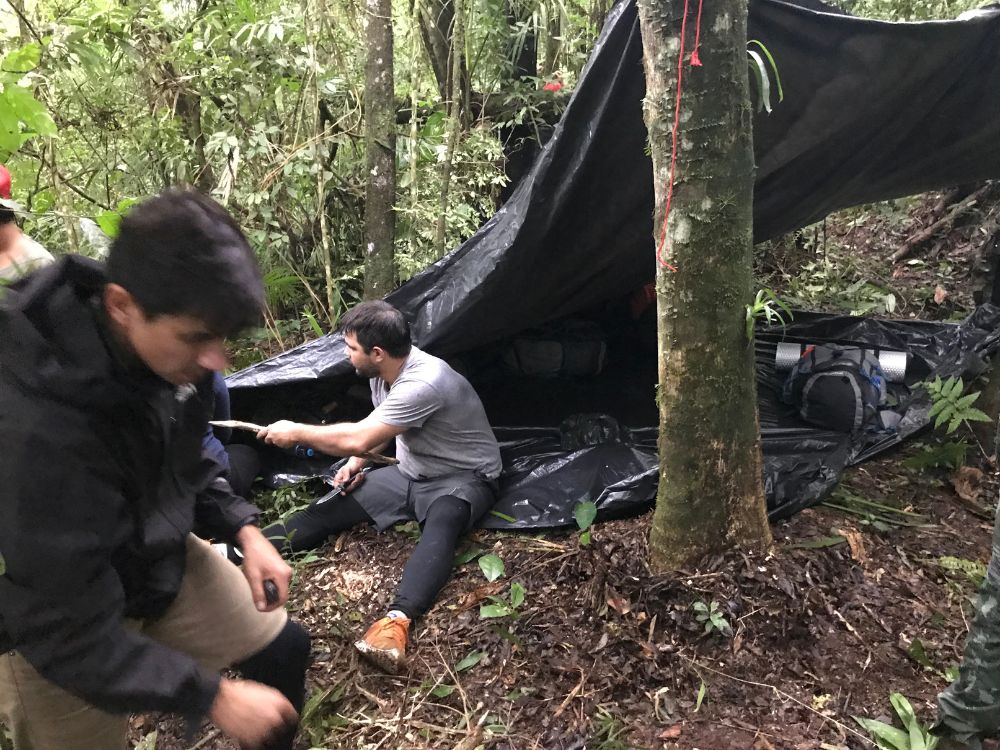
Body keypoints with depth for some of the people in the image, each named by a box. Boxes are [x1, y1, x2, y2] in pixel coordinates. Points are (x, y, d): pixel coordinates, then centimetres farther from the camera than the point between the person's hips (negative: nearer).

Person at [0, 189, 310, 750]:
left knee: (282, 647, 12)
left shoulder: (165, 354, -19)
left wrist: (245, 530, -9)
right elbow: (68, 634, -31)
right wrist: (214, 697, -27)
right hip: (55, 632, -5)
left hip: (160, 563, 6)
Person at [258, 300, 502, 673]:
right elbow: (377, 428, 16)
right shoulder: (384, 372, -3)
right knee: (338, 505, -9)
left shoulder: (424, 382, -33)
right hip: (411, 474, 8)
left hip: (464, 479, -8)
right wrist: (358, 463, -2)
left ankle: (396, 621, -59)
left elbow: (358, 439, -34)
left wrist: (296, 433, -21)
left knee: (440, 526, -40)